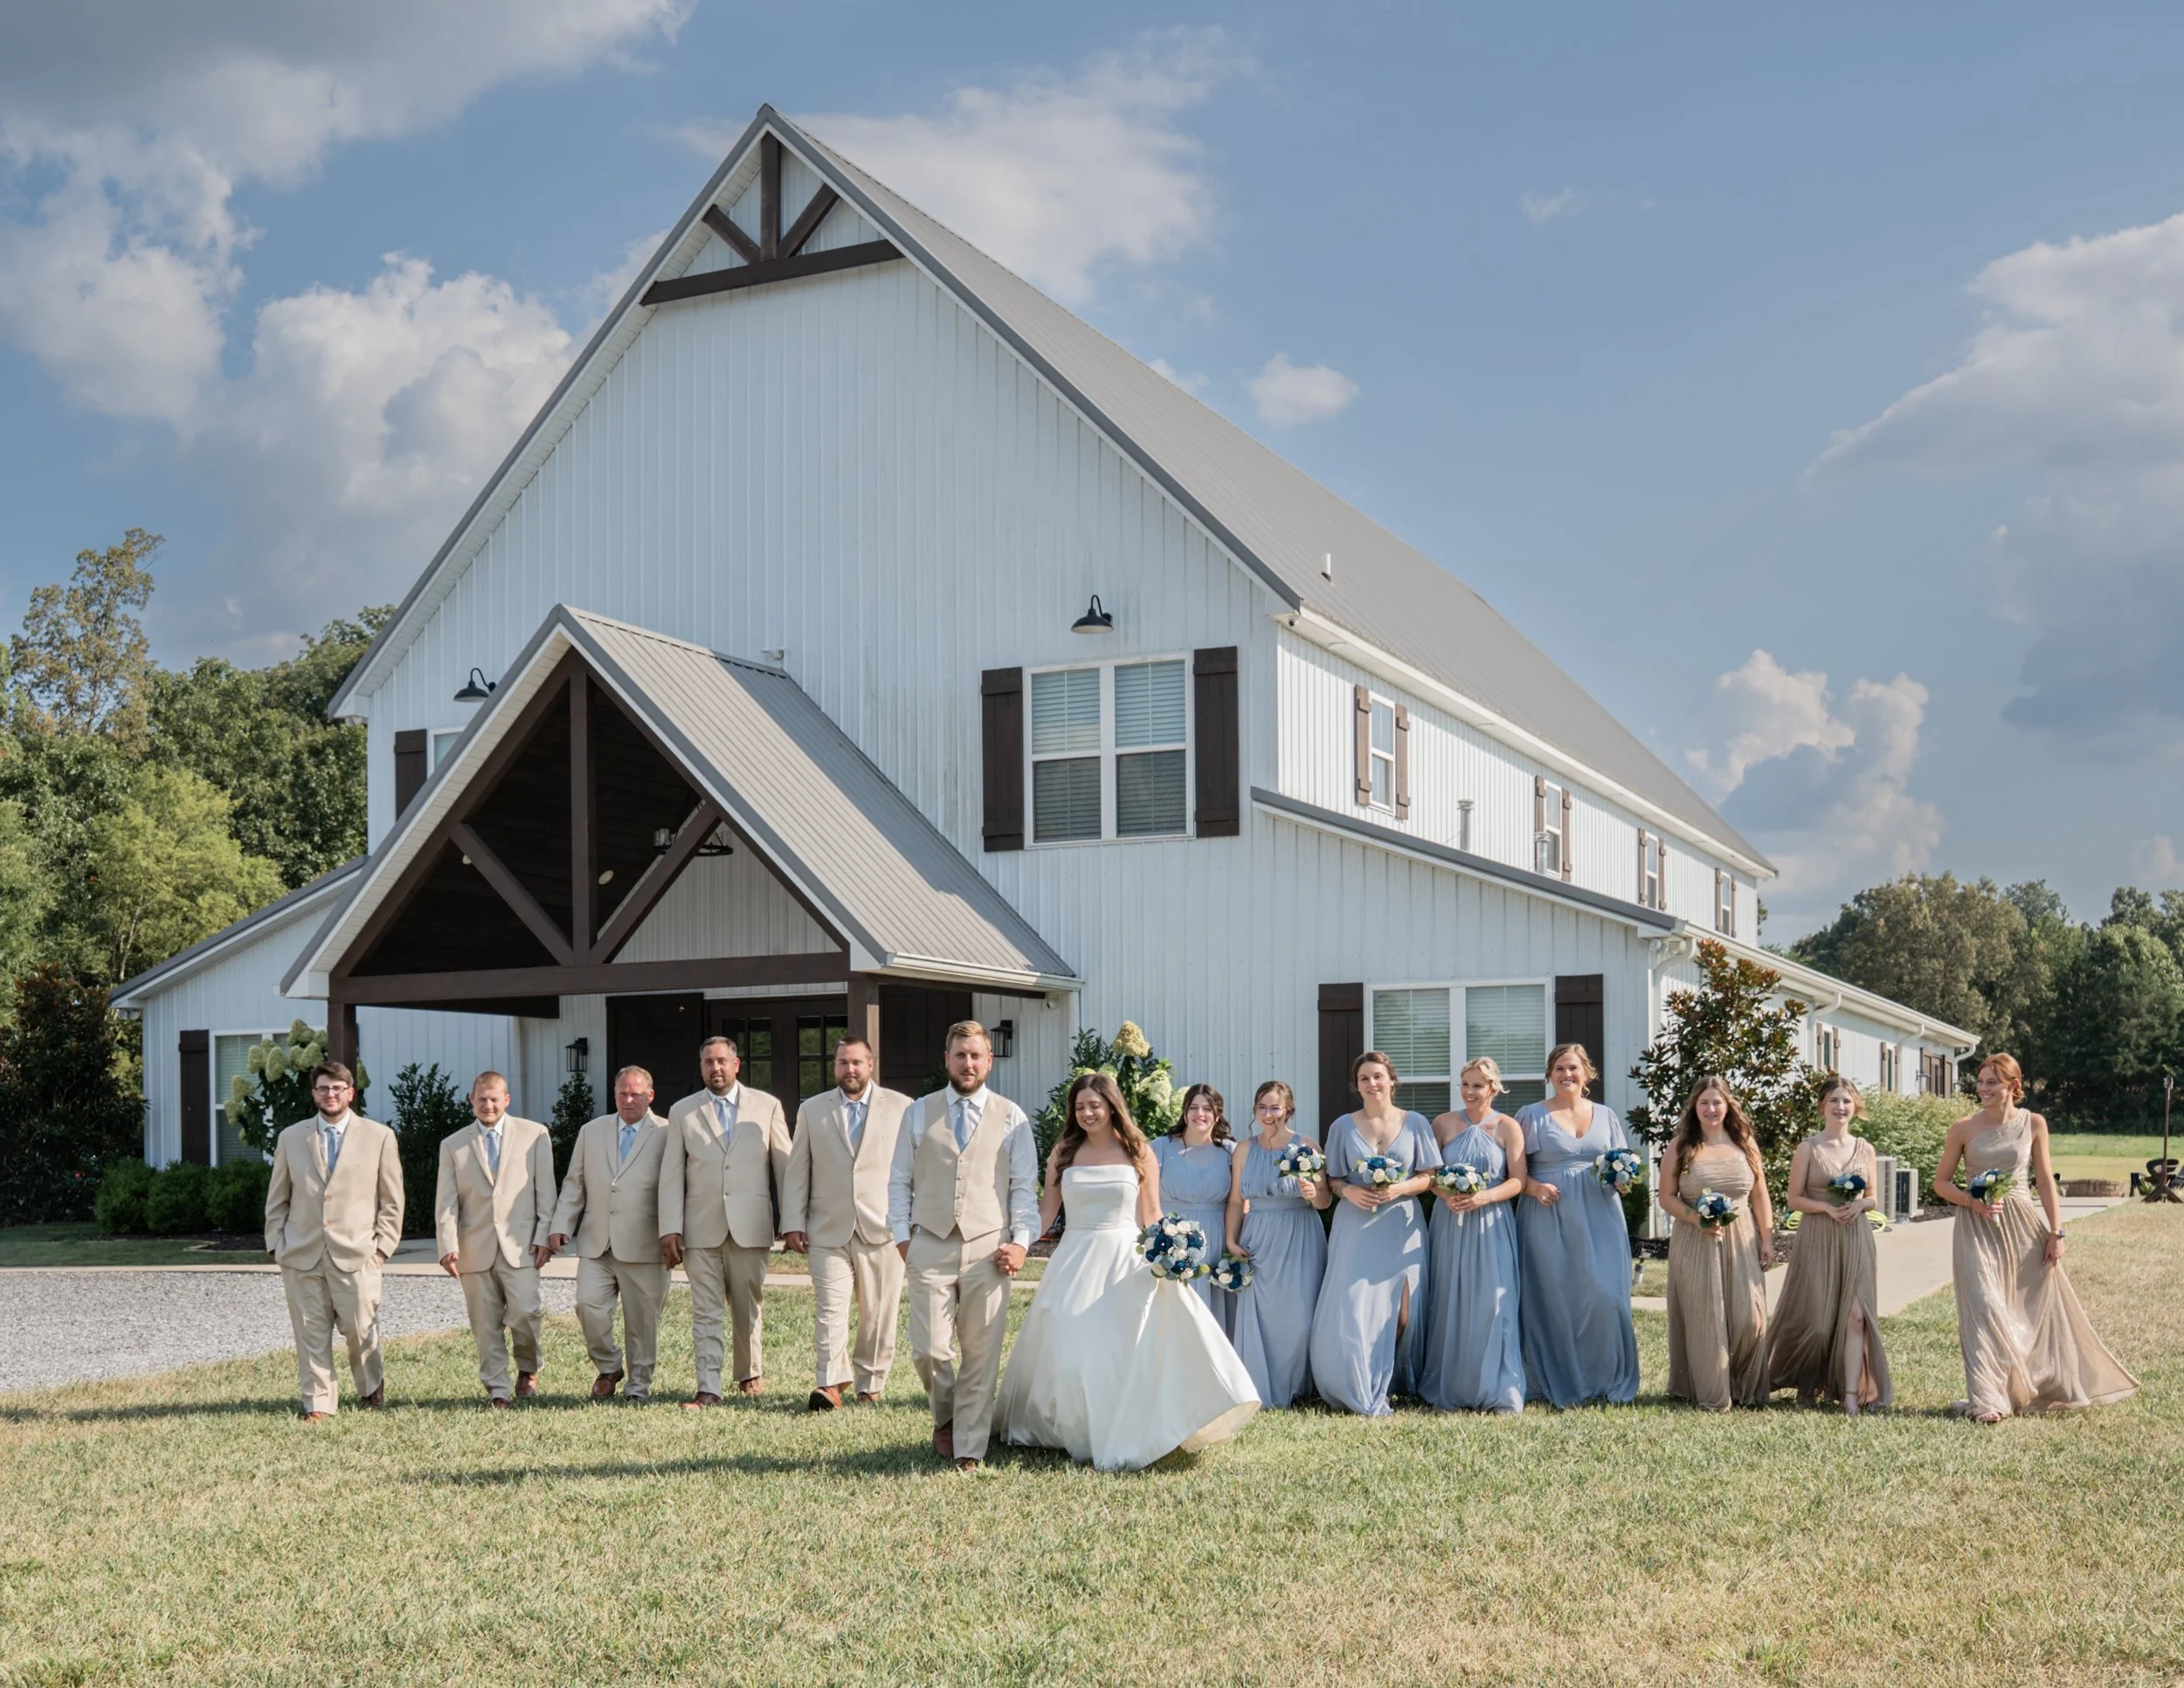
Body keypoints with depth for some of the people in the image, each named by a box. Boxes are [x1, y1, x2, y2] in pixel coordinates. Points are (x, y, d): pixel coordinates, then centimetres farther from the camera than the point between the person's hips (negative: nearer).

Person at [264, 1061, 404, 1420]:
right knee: (311, 1333, 1)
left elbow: (392, 1200, 7)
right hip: (302, 1255, 2)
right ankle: (318, 1404, 10)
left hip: (356, 1255, -2)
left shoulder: (379, 1137, 5)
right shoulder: (291, 1138, 11)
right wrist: (276, 1245, 6)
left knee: (361, 1330, 1)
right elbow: (277, 1199, 15)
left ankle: (371, 1388, 27)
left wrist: (383, 1246, -1)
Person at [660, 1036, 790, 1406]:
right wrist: (670, 1229, -3)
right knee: (706, 1312, -3)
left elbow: (785, 1166, 7)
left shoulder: (767, 1107, 7)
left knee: (750, 1307, 9)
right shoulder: (682, 1111, 9)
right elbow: (671, 1174, 5)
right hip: (701, 1229, 0)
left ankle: (751, 1373, 28)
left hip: (751, 1226, 0)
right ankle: (708, 1388, -3)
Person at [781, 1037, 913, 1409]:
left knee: (879, 1315, 3)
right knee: (830, 1309, -11)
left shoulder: (900, 1107, 7)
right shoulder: (811, 1110, 12)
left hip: (883, 1229, 0)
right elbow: (797, 1172, 11)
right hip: (828, 1230, 0)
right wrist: (793, 1223, 3)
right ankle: (829, 1384, -13)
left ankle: (870, 1385, 14)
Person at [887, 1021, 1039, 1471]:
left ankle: (969, 1448, 11)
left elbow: (1025, 1186, 8)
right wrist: (902, 1237, 2)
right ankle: (945, 1419, 23)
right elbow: (899, 1181, 12)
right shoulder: (919, 1113, 11)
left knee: (982, 1354, 0)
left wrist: (1020, 1242, -3)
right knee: (929, 1350, -6)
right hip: (930, 1248, 0)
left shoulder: (1011, 1117, 9)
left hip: (988, 1249, 0)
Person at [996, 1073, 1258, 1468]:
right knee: (1069, 1350, -1)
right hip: (1076, 1262, 2)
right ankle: (1077, 1434, 13)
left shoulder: (1139, 1154, 2)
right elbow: (1046, 1212, 5)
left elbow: (1151, 1217, 2)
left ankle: (1125, 1440, 5)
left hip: (1127, 1261, -2)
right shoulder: (1064, 1153, 6)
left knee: (1126, 1350, -5)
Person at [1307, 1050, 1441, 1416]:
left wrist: (1400, 1188, -13)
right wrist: (1348, 1191, -10)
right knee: (1351, 1311, -9)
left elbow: (1428, 1177, 5)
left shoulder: (1415, 1124, 5)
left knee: (1401, 1314, -2)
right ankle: (1362, 1394, 2)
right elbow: (1333, 1178, 11)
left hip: (1401, 1229, 0)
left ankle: (1393, 1384, 17)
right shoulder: (1343, 1126, 7)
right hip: (1356, 1229, 0)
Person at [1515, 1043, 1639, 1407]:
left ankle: (1607, 1381, 6)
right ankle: (1558, 1385, 6)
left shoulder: (1605, 1115, 14)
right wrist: (1534, 1187, -16)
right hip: (1549, 1217, -2)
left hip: (1600, 1217, 2)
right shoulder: (1532, 1116, 5)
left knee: (1604, 1295, -5)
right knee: (1554, 1299, -2)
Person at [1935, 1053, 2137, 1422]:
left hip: (2023, 1224, 2)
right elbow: (1941, 1182, 2)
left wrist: (2056, 1233, -1)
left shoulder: (2033, 1124, 1)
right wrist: (1972, 1201, -15)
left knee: (2041, 1305, 8)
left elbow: (2045, 1181, 3)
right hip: (1978, 1227, -2)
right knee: (1985, 1308, -8)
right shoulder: (1963, 1128, -3)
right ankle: (1988, 1401, -4)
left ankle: (2048, 1388, 26)